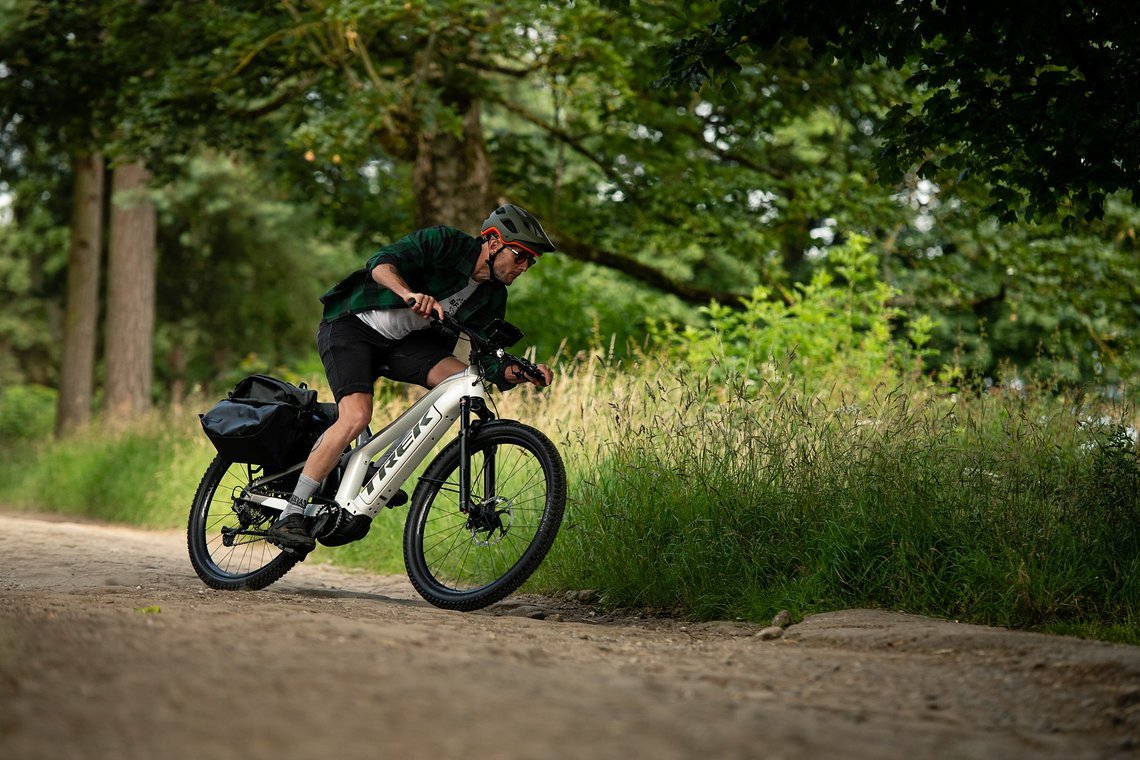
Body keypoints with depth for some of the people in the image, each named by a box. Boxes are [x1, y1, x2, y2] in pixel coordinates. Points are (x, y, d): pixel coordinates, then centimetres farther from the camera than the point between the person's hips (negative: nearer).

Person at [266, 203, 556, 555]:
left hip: (402, 341, 6)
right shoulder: (445, 243, -18)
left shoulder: (492, 298, 0)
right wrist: (411, 294, -50)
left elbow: (492, 366, -1)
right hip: (352, 325, -6)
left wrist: (523, 374, -22)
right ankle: (290, 516, -21)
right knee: (357, 416, -27)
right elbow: (382, 262, -31)